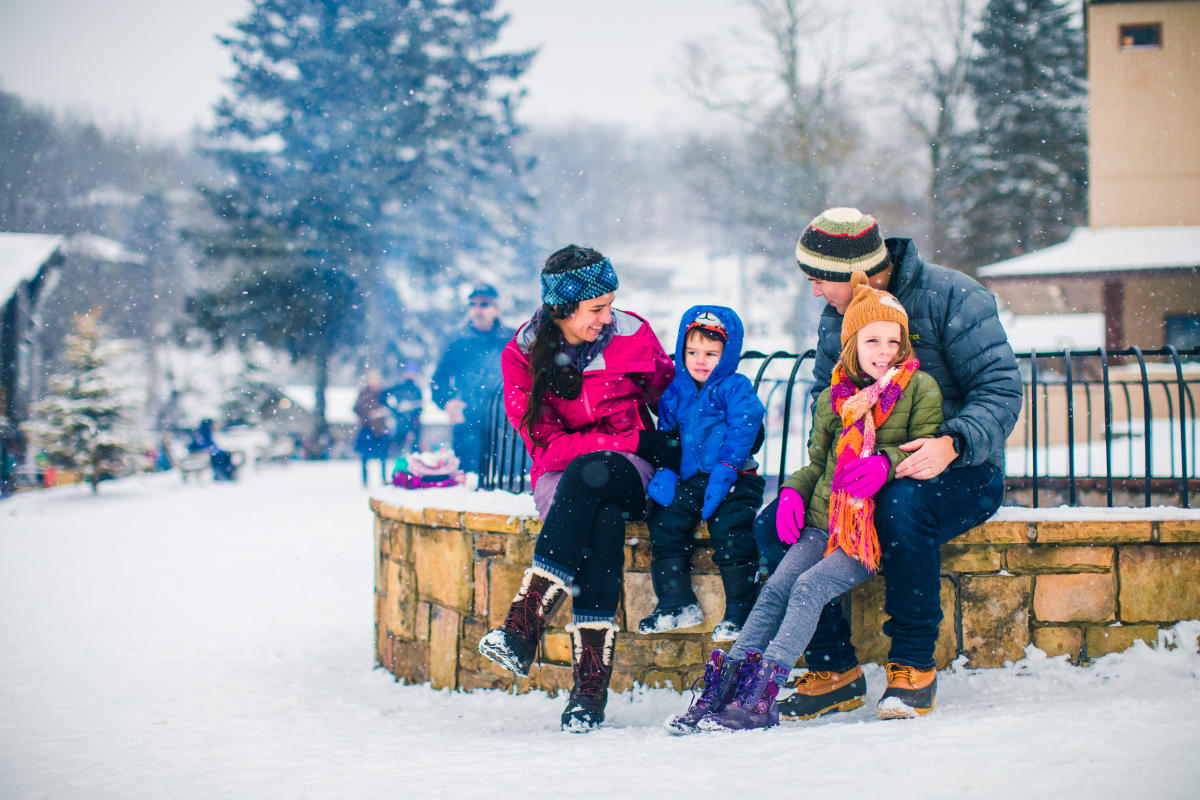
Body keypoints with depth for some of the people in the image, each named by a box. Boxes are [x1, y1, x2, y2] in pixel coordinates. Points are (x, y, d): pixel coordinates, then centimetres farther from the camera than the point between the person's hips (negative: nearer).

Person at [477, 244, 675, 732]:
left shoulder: (631, 335, -3)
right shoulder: (523, 355, -4)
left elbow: (667, 395, 14)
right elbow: (545, 440, -8)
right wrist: (631, 441, -14)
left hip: (629, 472, 0)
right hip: (561, 477, 0)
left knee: (590, 475, -37)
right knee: (602, 517, -37)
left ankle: (523, 624, -42)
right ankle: (591, 682, -44)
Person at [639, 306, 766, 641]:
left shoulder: (736, 388, -2)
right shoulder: (675, 393, 15)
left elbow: (742, 431, -12)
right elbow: (666, 435, 18)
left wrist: (724, 471, -21)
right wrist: (666, 472, 3)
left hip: (734, 480, -6)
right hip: (691, 481, 6)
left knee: (730, 530, -23)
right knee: (664, 523, -8)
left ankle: (739, 612, -13)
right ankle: (677, 605, 3)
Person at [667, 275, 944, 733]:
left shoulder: (920, 389, 1)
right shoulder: (832, 398, 14)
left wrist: (888, 463, -20)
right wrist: (793, 491, 3)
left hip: (880, 530, -5)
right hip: (824, 521, 5)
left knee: (809, 586, -24)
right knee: (777, 587, -15)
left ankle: (762, 694, -28)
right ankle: (720, 686, -20)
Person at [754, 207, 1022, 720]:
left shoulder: (950, 297, -13)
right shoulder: (837, 317, 7)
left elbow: (1001, 389, -18)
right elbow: (824, 395, 17)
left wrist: (953, 443, -35)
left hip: (961, 473, -6)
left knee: (903, 504, -39)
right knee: (774, 527, -14)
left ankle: (914, 668, -23)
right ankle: (835, 669, -4)